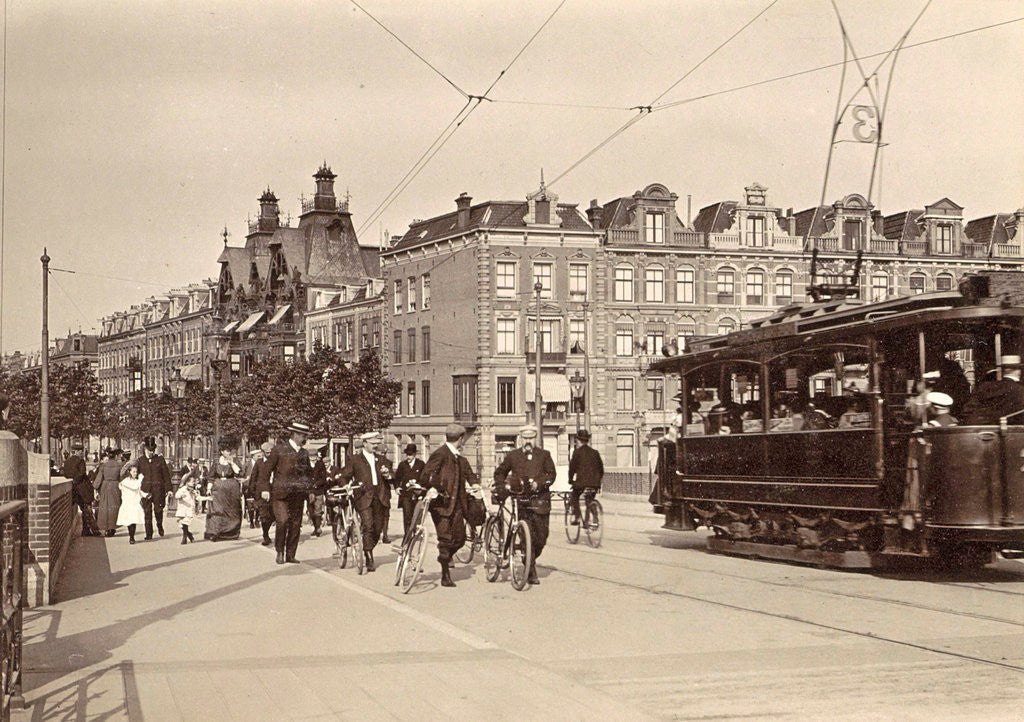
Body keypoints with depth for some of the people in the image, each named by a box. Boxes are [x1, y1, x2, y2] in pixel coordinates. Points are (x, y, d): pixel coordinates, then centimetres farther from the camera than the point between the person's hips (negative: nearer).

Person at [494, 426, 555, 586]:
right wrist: (502, 486, 4)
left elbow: (551, 474, 1)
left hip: (540, 499, 1)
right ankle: (531, 573, -5)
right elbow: (499, 473, 23)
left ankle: (531, 559, 28)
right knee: (528, 536, -9)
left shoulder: (543, 455, 12)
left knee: (541, 538, 0)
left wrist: (538, 483, -16)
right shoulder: (513, 456, 13)